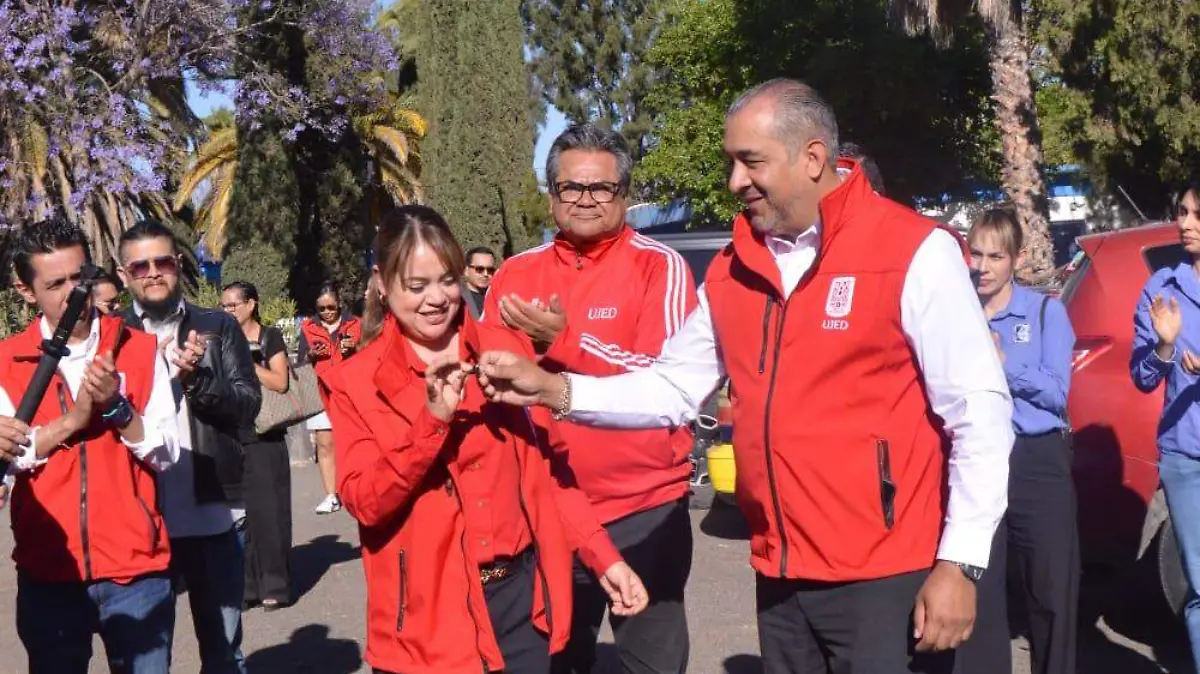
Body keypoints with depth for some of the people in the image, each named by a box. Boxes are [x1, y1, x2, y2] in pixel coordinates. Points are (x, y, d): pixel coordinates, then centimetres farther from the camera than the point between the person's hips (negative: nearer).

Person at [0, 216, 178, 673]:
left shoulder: (138, 350, 3)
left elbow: (165, 454, -2)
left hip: (136, 565, 0)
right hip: (47, 569, 1)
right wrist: (72, 420, -16)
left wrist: (116, 407, -16)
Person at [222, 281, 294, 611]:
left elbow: (280, 382, -8)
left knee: (267, 509, -3)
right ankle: (245, 584, 9)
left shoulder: (270, 337, 2)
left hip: (265, 437, -4)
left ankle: (274, 585, 3)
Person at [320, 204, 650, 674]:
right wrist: (433, 420, -21)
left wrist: (603, 556, 1)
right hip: (431, 612, -2)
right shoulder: (356, 382, -2)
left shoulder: (502, 349, 5)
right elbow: (364, 503, -10)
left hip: (521, 594, 2)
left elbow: (546, 466, 8)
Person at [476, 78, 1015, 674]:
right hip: (780, 577, 6)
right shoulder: (730, 272, 8)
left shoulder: (913, 253, -10)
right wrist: (554, 390, 0)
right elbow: (675, 388, 12)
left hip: (886, 577, -5)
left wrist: (960, 563, -14)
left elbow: (980, 411, -11)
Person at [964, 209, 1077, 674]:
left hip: (1038, 462, -1)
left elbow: (1056, 393, -7)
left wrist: (1002, 361, -16)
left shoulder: (1046, 311, 1)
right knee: (978, 590, 8)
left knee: (1052, 589, 6)